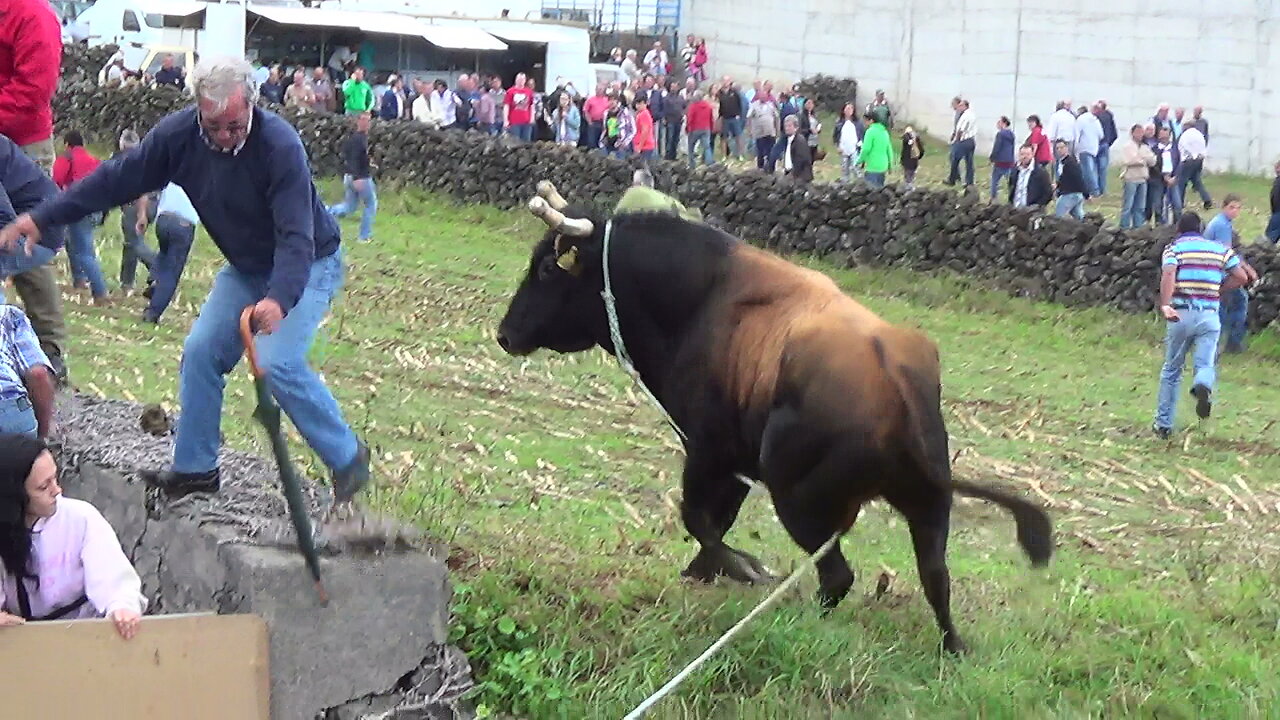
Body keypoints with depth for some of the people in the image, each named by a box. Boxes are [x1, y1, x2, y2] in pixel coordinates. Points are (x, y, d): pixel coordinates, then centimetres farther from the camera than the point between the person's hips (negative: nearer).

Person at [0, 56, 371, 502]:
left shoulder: (280, 145, -33)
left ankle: (347, 459, -6)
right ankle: (195, 468, 13)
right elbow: (118, 179, -7)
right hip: (246, 267, 7)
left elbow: (296, 236, -38)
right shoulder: (179, 134, -16)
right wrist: (41, 218, -9)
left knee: (278, 362, -22)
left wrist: (279, 299, -54)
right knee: (201, 352, -2)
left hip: (306, 265, -6)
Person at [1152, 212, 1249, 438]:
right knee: (1206, 365, 2)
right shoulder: (1220, 248, 12)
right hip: (1210, 316, 1)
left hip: (1181, 315, -1)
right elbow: (1241, 277, 8)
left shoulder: (1173, 248, 3)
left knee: (1171, 370, 13)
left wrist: (1165, 305, -28)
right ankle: (1204, 386, -35)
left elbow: (1168, 274, -17)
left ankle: (1164, 424, 17)